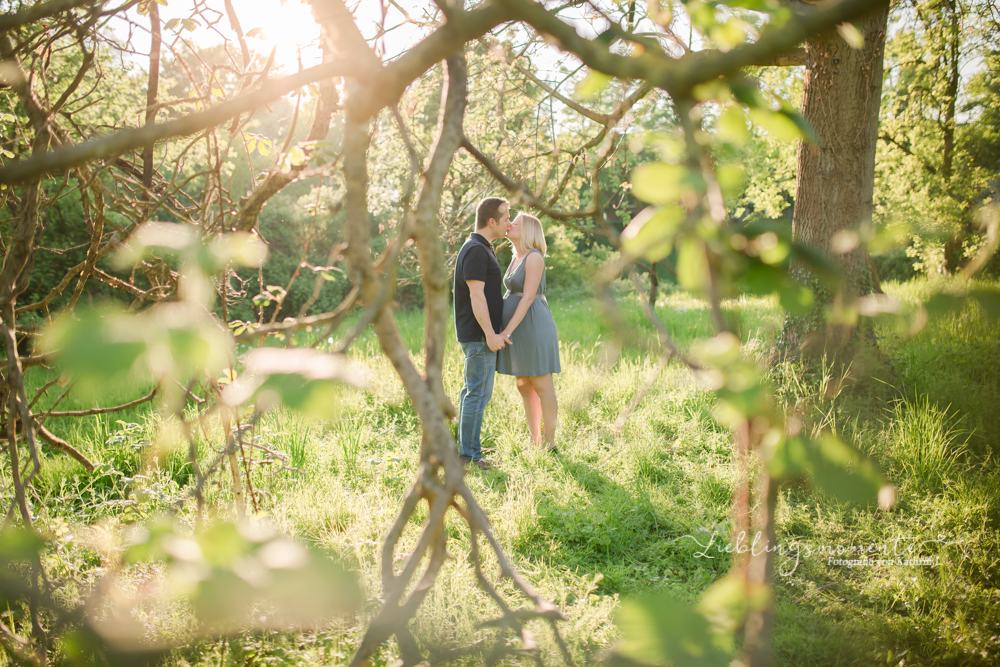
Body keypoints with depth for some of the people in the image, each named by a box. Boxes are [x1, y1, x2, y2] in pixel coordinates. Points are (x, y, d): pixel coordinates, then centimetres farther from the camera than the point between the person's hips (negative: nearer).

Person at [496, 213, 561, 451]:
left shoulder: (534, 257, -13)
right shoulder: (517, 258, 15)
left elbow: (528, 298, -19)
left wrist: (507, 331, -23)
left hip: (533, 326, -9)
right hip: (519, 329, 9)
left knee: (542, 386, -2)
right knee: (524, 387, 11)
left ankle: (550, 444, 7)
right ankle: (536, 442, 19)